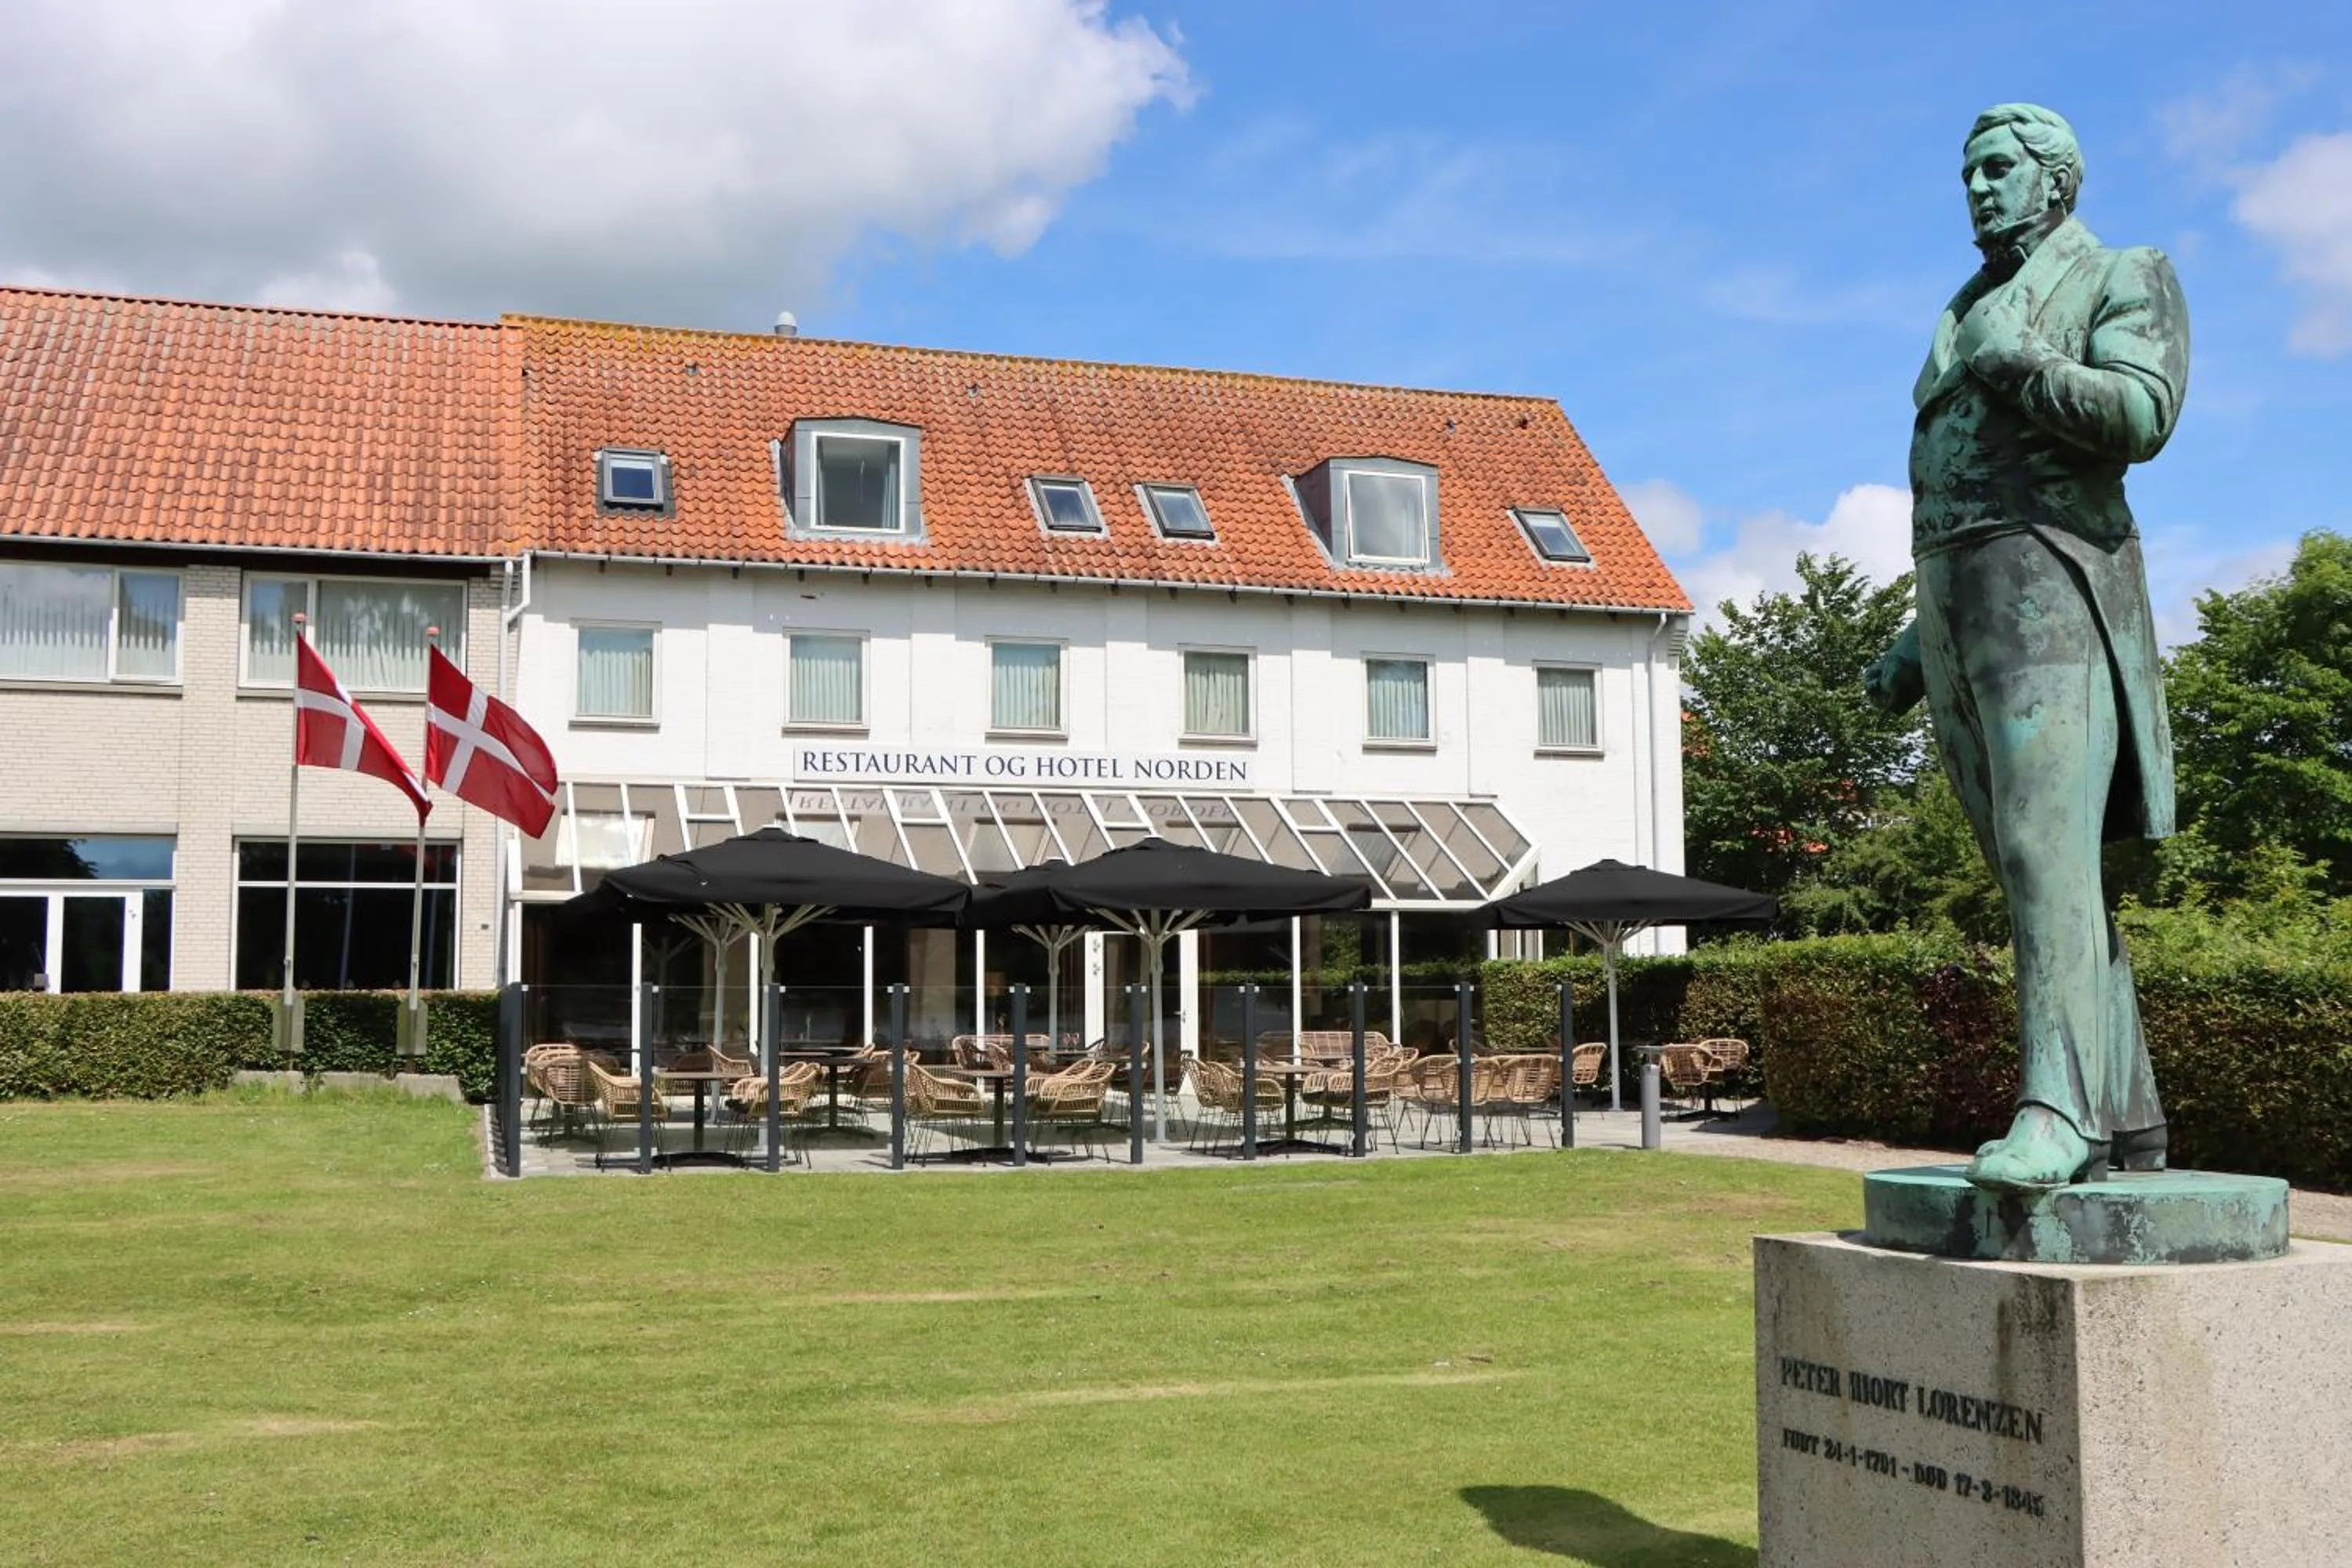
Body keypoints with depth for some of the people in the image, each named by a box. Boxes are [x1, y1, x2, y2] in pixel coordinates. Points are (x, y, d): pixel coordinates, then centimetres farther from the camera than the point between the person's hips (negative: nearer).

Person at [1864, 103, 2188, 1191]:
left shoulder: (2122, 279, 5)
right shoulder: (1966, 318, 27)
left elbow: (2143, 416, -15)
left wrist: (2015, 365, -10)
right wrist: (1914, 649, 19)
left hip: (2052, 592, -7)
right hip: (1957, 612, 8)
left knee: (2044, 846, -23)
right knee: (2031, 867, 4)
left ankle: (2056, 1111, -31)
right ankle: (2124, 1124, 7)